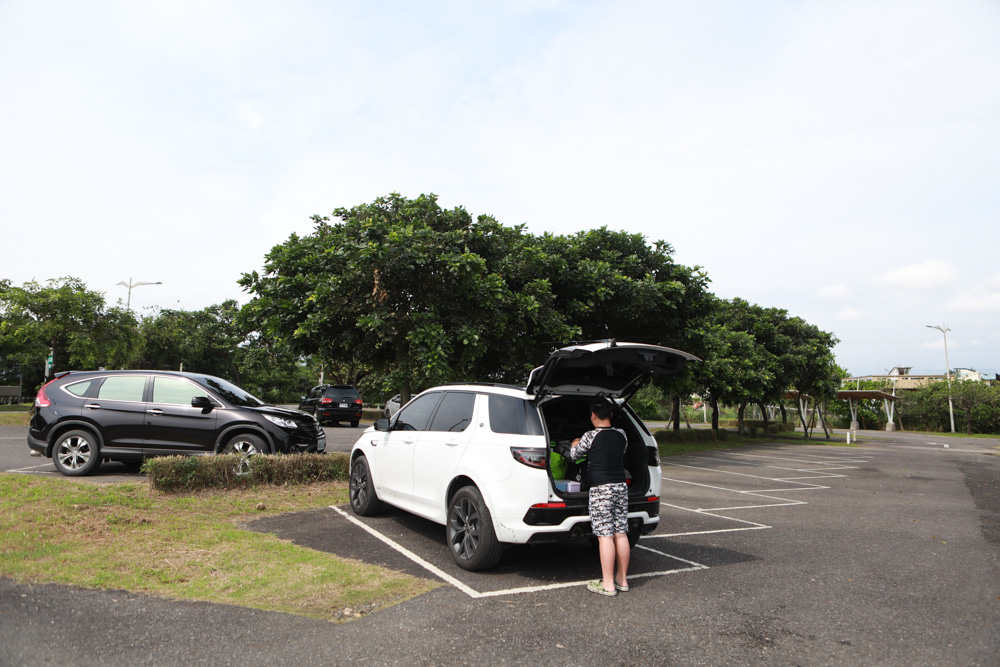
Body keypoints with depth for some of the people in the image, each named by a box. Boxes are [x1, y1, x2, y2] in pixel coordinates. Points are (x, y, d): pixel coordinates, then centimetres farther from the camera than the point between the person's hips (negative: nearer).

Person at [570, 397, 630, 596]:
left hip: (601, 489, -6)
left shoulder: (590, 437, -10)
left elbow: (574, 456, 4)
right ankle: (622, 579, 21)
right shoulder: (621, 435, 6)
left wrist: (575, 444, 27)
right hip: (621, 487, 6)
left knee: (605, 536, -4)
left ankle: (608, 584, 0)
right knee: (621, 534, 11)